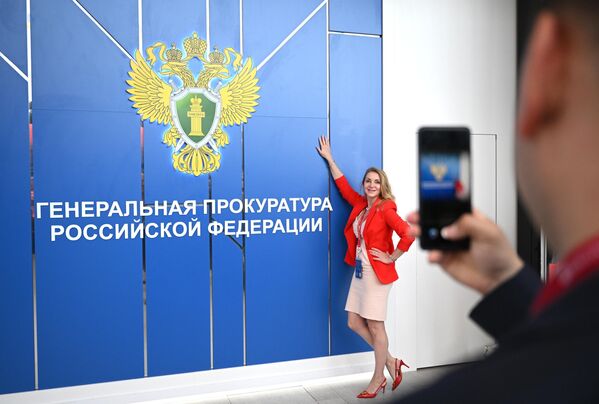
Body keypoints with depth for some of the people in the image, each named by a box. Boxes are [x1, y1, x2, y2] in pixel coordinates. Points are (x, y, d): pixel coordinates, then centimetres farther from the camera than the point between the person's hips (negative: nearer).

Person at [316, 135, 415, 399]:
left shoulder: (385, 209, -13)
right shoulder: (360, 204, 8)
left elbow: (408, 235, -22)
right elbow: (343, 185, 21)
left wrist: (392, 258, -15)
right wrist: (329, 158, 24)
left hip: (377, 273, -8)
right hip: (360, 271, 8)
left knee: (375, 325, 2)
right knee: (354, 322, 10)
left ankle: (378, 379, 18)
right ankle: (390, 362, 25)